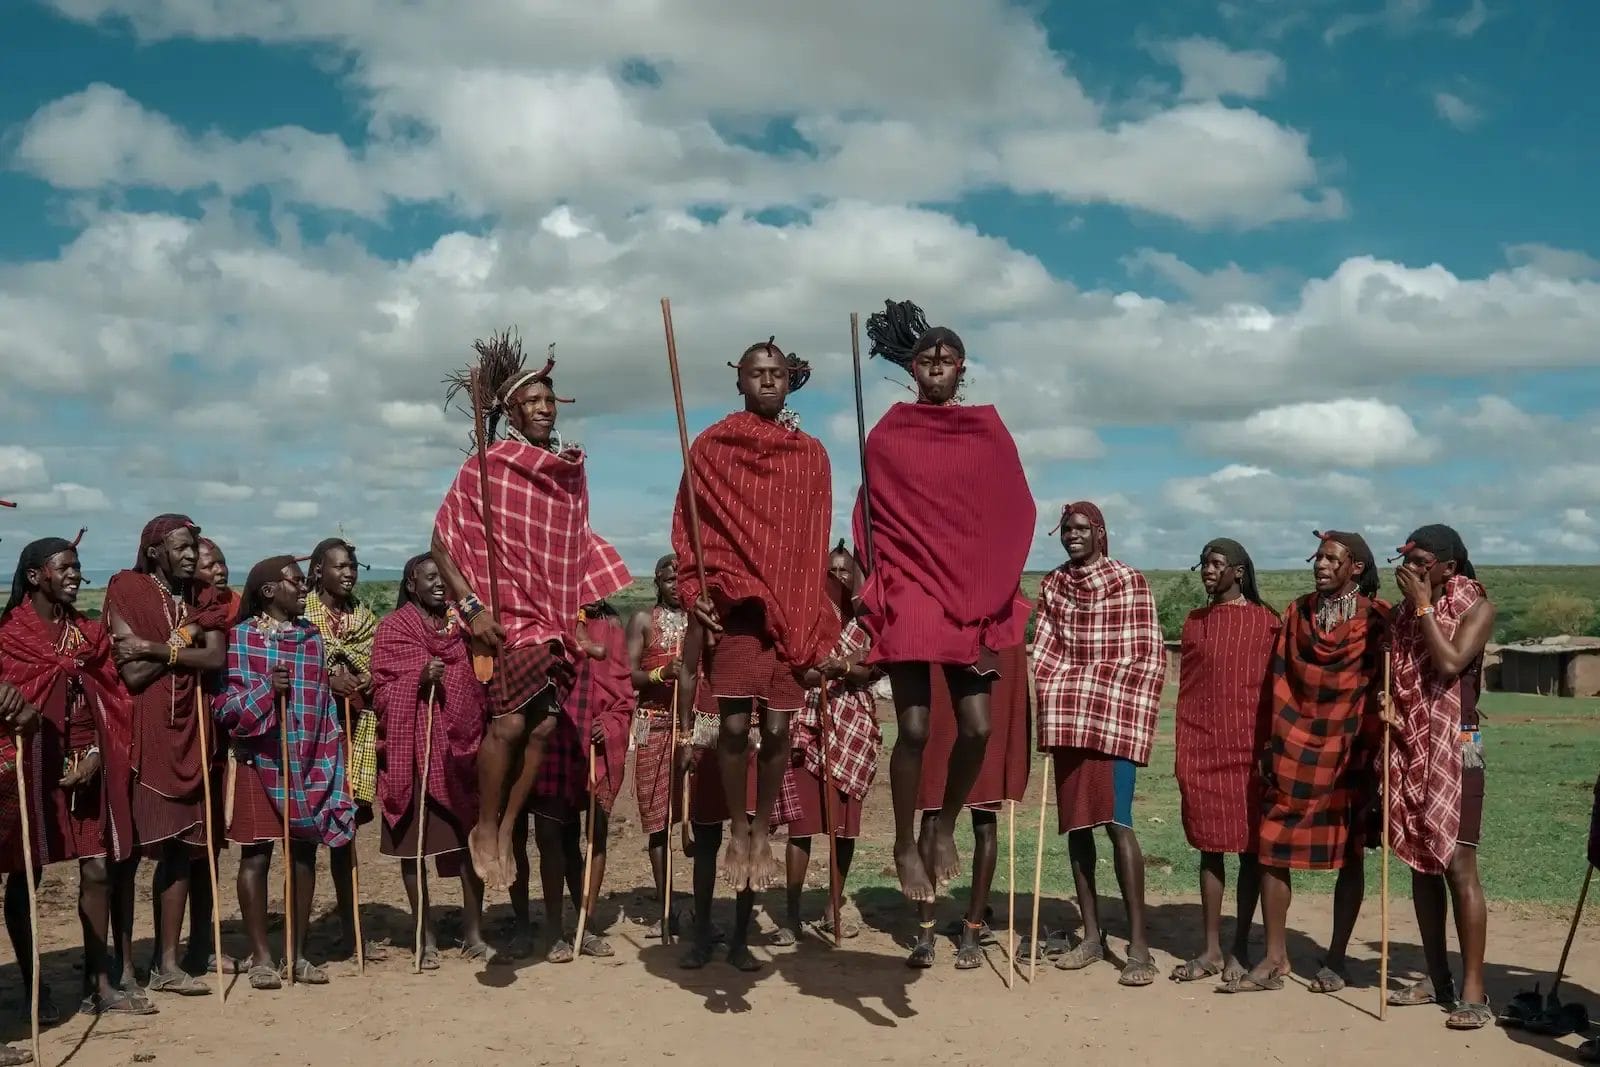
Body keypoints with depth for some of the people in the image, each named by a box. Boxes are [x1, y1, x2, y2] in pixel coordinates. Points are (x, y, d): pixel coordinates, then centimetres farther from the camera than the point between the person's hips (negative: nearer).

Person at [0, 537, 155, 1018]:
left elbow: (108, 701, 8)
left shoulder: (89, 633, 11)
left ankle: (100, 985, 13)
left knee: (97, 870, 5)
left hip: (88, 763, 5)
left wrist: (95, 754, -3)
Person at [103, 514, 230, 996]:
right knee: (127, 849, -1)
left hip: (186, 731, 5)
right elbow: (133, 673, -12)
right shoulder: (127, 590, -3)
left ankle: (168, 962, 13)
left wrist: (155, 648, -12)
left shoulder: (203, 599, 12)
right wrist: (182, 642, -7)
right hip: (138, 730, -5)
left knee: (181, 845, 6)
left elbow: (215, 658, -5)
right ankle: (124, 966, 6)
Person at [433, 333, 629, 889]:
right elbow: (443, 541, -6)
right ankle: (484, 828, 5)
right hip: (508, 615, -5)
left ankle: (505, 830, 13)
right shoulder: (487, 466, -5)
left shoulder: (570, 470, 9)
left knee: (544, 725, 0)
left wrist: (583, 608, 13)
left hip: (556, 617, 5)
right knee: (511, 720, -14)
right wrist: (471, 606, -15)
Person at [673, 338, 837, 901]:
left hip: (794, 606, 2)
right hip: (732, 600, -2)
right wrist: (695, 593, -8)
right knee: (734, 724, -7)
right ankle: (737, 832, 11)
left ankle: (763, 835, 15)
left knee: (777, 727, 1)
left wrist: (815, 615, 7)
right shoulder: (711, 447, 5)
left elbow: (815, 538, 12)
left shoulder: (810, 453, 11)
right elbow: (688, 529, 4)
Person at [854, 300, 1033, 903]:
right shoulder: (888, 436, 5)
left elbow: (1016, 514, 7)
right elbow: (869, 518, 8)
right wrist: (877, 586, -3)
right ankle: (905, 846, 10)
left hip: (975, 595, 2)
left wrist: (996, 590, -1)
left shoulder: (989, 431, 7)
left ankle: (945, 827, 20)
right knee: (914, 729, -7)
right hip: (909, 592, -2)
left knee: (977, 727, -5)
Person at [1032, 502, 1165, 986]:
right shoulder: (1052, 585, 12)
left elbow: (1148, 656, -3)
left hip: (1116, 715, -5)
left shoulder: (1130, 582, -2)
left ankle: (1138, 944, -9)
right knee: (1076, 822, 7)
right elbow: (1044, 650, 13)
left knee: (1117, 821, -13)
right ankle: (1091, 934, 17)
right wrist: (1049, 698, 1)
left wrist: (1118, 705, -9)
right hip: (1068, 718, 5)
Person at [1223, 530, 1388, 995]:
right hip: (1294, 750, 3)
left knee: (1348, 854, 6)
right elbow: (1278, 682, 8)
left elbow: (1386, 687, -4)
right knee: (1272, 849, 1)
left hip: (1349, 753, -3)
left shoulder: (1377, 620, -2)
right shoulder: (1297, 614, 9)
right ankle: (1275, 959, 8)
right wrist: (1272, 743, 3)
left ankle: (1335, 959, 17)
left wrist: (1375, 751, -10)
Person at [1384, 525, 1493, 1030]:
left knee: (1458, 866, -10)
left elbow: (1450, 663, -20)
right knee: (1421, 863, 8)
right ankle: (1437, 978, 16)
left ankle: (1473, 991, -7)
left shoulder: (1476, 607, -5)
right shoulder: (1406, 611, 12)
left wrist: (1423, 605, -14)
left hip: (1455, 748, -6)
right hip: (1409, 749, 6)